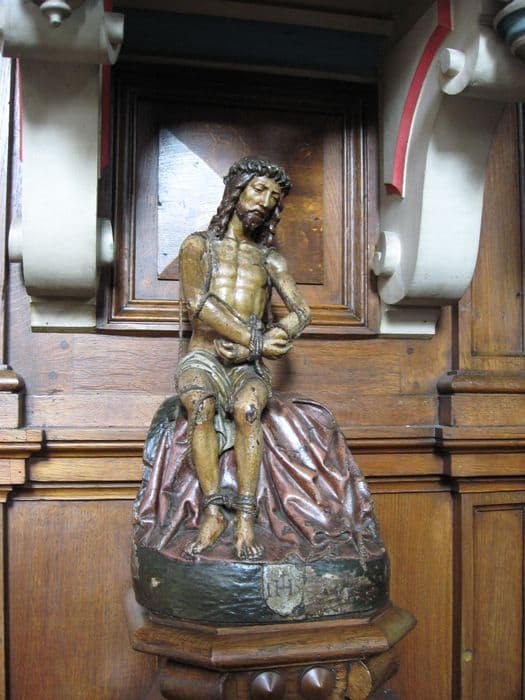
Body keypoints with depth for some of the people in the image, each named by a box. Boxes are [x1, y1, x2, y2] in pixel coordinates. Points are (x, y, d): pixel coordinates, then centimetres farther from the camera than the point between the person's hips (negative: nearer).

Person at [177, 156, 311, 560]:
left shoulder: (270, 259, 17)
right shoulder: (199, 246, 11)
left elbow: (301, 313, 1)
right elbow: (199, 303, -7)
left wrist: (245, 349, -16)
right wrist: (255, 340, -17)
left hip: (249, 365, 1)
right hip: (204, 357, -1)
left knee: (247, 407, -33)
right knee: (200, 404, -34)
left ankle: (246, 522, -34)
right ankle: (213, 514, -32)